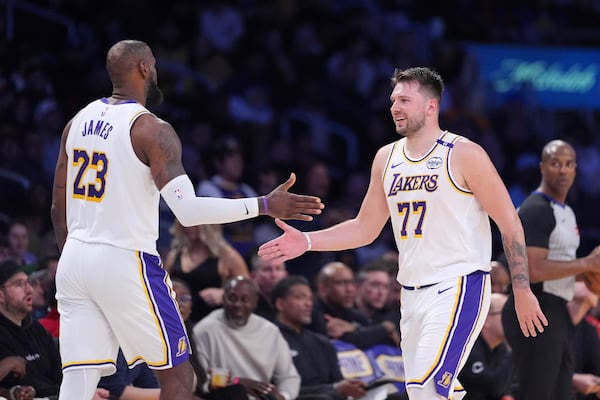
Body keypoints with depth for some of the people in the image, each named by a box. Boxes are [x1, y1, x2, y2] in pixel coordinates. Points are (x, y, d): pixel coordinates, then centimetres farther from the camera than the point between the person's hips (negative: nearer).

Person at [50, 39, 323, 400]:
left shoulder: (78, 122, 9)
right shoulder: (153, 130, -12)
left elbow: (59, 208, 14)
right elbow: (188, 211, -21)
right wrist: (264, 206, -19)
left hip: (75, 260, 6)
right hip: (126, 262, -6)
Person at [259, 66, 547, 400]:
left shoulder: (464, 155, -9)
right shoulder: (387, 158, 10)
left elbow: (509, 222, -7)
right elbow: (365, 228, 17)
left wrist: (522, 291, -9)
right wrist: (307, 242, 4)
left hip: (459, 287, -7)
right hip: (412, 293, 7)